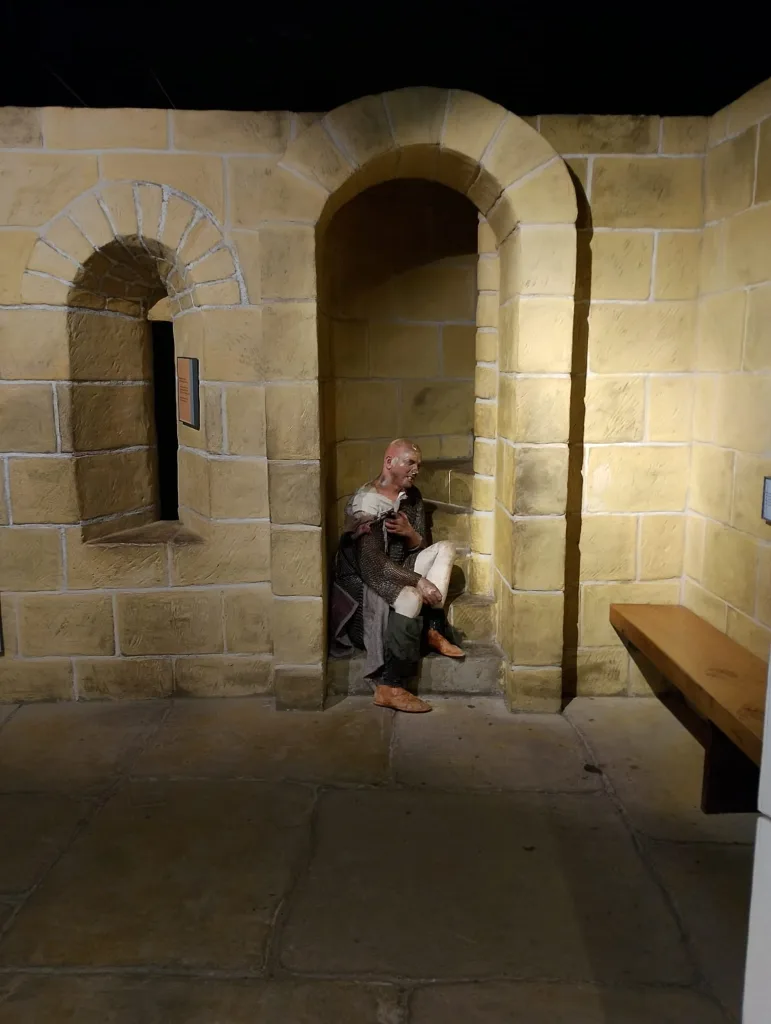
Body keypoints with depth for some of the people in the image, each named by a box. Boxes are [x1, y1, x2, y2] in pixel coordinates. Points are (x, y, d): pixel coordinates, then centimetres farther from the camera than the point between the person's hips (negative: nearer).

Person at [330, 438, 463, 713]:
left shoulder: (412, 497, 5)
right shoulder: (366, 502, -20)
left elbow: (420, 547, 7)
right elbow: (372, 563, -27)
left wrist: (411, 534, -17)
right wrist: (419, 581, -29)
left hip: (396, 572, 8)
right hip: (361, 580, -8)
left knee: (445, 549, -7)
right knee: (410, 598, -34)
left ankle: (431, 629, -16)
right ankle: (389, 689, -30)